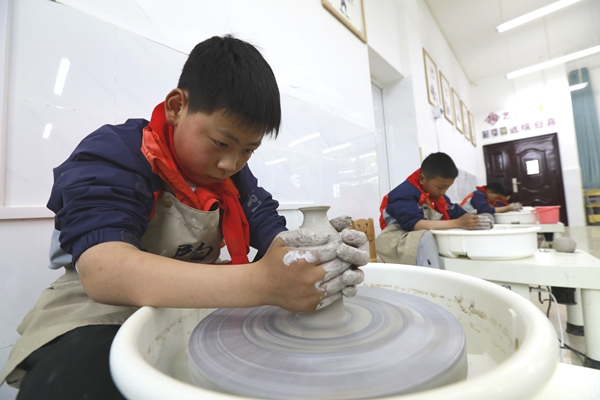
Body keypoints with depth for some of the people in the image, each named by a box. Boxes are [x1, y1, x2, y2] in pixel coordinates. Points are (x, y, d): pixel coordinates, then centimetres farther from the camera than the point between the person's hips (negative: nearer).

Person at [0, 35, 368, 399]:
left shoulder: (234, 172, 0)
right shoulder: (111, 156, -18)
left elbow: (271, 231, -7)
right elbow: (103, 271, -34)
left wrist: (321, 257, -30)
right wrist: (259, 283, -47)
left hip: (203, 303, 4)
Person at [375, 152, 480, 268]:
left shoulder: (437, 194, 7)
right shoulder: (405, 194, -21)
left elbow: (455, 213, 7)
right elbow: (414, 224, -32)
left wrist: (469, 220, -17)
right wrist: (457, 223, -31)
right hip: (396, 241, -8)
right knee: (425, 237, -35)